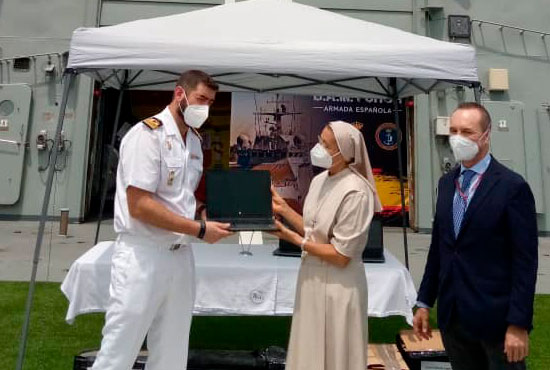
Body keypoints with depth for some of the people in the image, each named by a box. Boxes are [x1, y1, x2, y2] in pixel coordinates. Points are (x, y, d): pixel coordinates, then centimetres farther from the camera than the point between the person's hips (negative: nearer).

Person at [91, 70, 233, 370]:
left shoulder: (194, 140, 11)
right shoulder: (147, 134, -13)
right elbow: (139, 205, -21)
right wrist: (200, 230, -18)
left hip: (181, 255, 8)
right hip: (142, 256, -7)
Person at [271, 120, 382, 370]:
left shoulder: (355, 192, -22)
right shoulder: (319, 180, 2)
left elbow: (341, 256, -20)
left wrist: (293, 238, -15)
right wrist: (283, 209, 1)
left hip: (338, 286, -7)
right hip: (312, 278, 8)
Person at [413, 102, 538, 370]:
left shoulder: (512, 187, -11)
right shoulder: (446, 183, 6)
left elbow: (525, 261, -12)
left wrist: (519, 324, -13)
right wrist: (424, 302, 9)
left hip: (495, 318, -5)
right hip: (452, 316, 5)